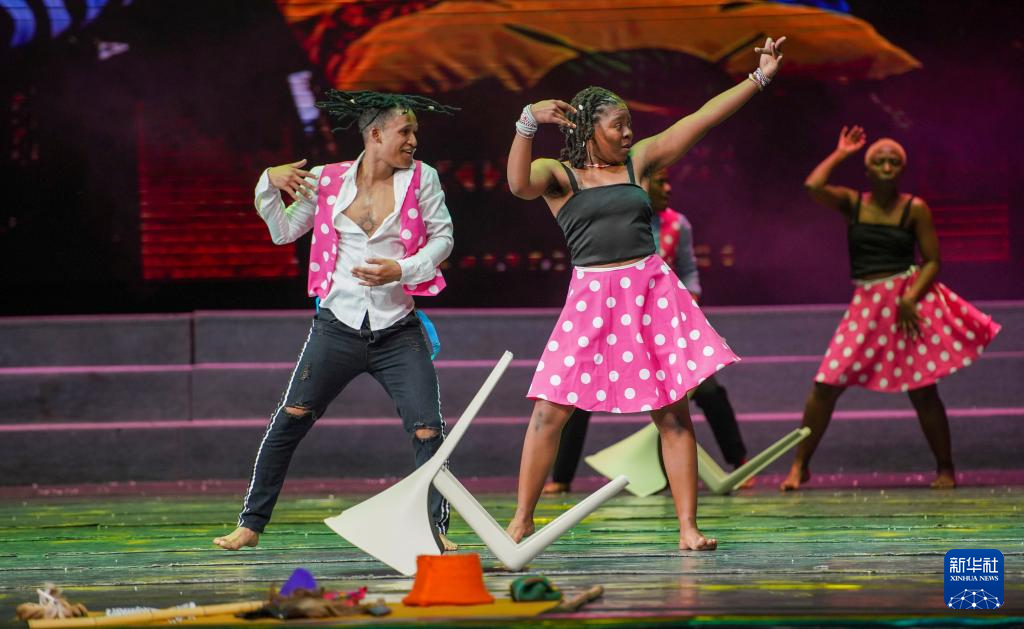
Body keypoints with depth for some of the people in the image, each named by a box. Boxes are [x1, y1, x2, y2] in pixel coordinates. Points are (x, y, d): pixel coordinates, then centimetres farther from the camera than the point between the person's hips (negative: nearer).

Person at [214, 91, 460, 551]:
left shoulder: (421, 178, 0)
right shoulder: (328, 182, 1)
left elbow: (442, 237, 2)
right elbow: (284, 232, 11)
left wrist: (402, 270, -13)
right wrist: (269, 186, -4)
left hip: (397, 334, 0)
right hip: (337, 328, 0)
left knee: (427, 431, -9)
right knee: (288, 423, 1)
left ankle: (436, 527, 6)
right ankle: (251, 524, 12)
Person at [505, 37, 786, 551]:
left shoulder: (638, 161, 14)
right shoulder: (557, 174, 4)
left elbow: (702, 119, 14)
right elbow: (519, 184, -18)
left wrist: (759, 78, 12)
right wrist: (528, 122, -31)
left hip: (652, 291, 3)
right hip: (591, 296, -3)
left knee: (673, 414, -1)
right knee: (550, 410, -5)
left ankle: (688, 527, 3)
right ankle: (521, 520, 7)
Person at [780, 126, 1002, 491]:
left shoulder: (914, 209, -1)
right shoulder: (852, 203, 5)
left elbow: (932, 260, -1)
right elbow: (813, 187, -11)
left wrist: (910, 298, -15)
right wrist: (840, 154, 1)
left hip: (908, 299, -2)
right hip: (865, 305, 2)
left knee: (921, 390, -1)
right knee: (826, 384, -5)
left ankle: (945, 470, 13)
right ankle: (800, 466, 3)